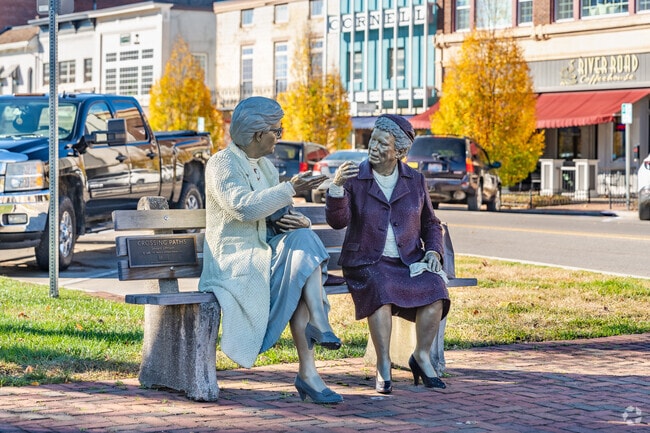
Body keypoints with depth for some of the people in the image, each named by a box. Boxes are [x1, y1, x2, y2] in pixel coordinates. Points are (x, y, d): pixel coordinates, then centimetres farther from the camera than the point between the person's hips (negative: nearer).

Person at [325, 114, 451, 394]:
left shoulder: (415, 181, 10)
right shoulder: (354, 178, 2)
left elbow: (430, 223, 21)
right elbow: (338, 221, -11)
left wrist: (433, 250, 2)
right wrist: (336, 186, -26)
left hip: (408, 262, 2)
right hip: (367, 263, -2)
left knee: (435, 290, -28)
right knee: (381, 291, -36)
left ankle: (422, 357, -7)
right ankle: (383, 366, -23)